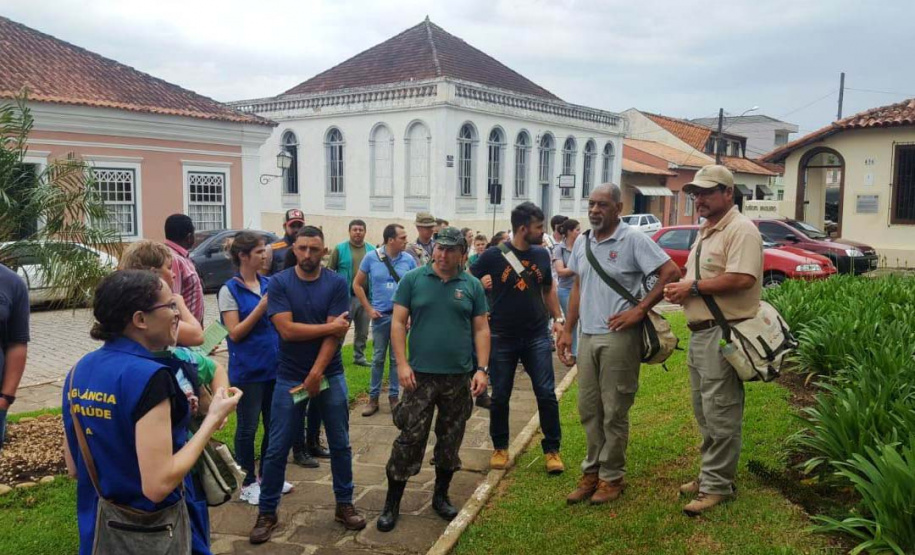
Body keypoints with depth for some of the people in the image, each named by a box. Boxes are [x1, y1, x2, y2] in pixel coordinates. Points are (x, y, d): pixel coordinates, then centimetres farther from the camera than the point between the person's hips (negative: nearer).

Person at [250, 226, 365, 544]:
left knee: (340, 444, 10)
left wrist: (316, 374, -18)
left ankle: (344, 505, 26)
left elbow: (336, 335, -11)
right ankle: (267, 512, 19)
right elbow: (287, 329, -16)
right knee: (277, 448, 4)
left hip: (330, 375, 1)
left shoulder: (337, 283, -5)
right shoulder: (279, 283, -6)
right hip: (289, 377, -1)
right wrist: (330, 326, -14)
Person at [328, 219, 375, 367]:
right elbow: (329, 272, -2)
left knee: (363, 331, 12)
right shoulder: (340, 249, -2)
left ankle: (359, 357, 26)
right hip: (345, 297, -3)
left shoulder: (372, 250, 6)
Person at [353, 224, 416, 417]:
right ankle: (373, 397, 19)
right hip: (380, 316, -1)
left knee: (397, 358, 9)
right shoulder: (371, 258, -5)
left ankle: (394, 396, 21)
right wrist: (368, 309, -2)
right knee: (378, 358, 8)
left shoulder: (408, 260, -2)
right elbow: (357, 284, 3)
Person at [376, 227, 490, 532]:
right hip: (421, 375, -2)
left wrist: (482, 369, -4)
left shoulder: (472, 286, 3)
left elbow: (481, 329, 4)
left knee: (450, 440, 13)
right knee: (409, 439, -1)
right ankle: (391, 503, 12)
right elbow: (398, 323, -3)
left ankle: (441, 496, 31)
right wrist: (402, 364, -11)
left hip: (460, 377, 2)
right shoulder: (413, 280, -2)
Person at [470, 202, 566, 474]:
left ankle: (552, 449, 14)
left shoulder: (542, 254, 3)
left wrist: (558, 318, 9)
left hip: (537, 336, 2)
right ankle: (500, 448, 26)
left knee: (547, 393, 1)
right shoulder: (493, 255, -8)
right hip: (502, 338, -2)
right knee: (500, 396, 9)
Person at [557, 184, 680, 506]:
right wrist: (567, 330, 13)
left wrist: (639, 310, -14)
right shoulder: (581, 243, 12)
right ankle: (592, 471, 25)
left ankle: (611, 477, 16)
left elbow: (671, 273, -12)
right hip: (587, 337, 6)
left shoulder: (633, 240, -9)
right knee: (588, 408, 12)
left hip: (618, 337, -6)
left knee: (614, 412, 3)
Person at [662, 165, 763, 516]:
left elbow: (742, 278, -26)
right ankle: (711, 474, 29)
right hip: (699, 332, 10)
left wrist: (693, 287, -18)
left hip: (723, 334, -10)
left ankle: (717, 486, 6)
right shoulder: (706, 232, 19)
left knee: (719, 415, -3)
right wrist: (680, 290, 4)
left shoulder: (740, 230, -13)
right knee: (704, 413, 17)